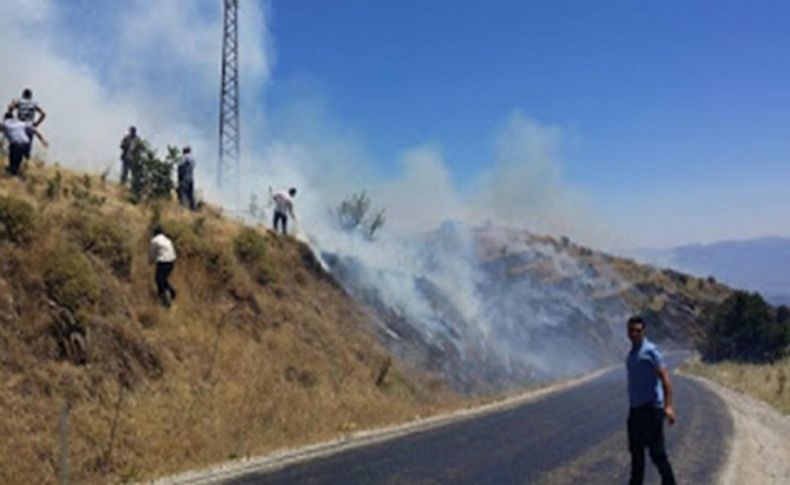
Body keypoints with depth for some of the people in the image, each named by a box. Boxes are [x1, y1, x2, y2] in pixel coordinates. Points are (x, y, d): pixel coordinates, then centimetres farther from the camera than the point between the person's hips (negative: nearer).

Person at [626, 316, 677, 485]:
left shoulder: (650, 351, -11)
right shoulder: (631, 354, 15)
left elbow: (665, 377, -17)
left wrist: (668, 406, -25)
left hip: (651, 408, -8)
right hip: (635, 409, 8)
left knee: (656, 451, -5)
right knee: (636, 450, 12)